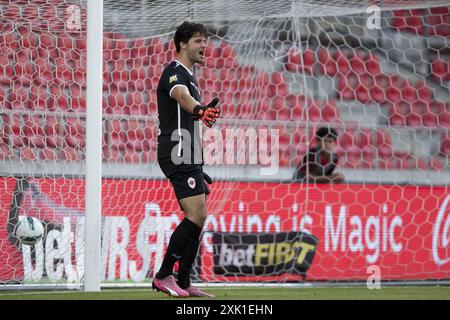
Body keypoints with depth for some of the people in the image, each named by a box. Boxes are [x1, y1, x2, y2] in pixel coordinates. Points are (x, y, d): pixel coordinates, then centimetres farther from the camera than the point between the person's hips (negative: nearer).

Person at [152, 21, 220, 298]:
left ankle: (184, 283, 9)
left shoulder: (189, 76, 22)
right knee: (196, 215, -17)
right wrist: (200, 110, -57)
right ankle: (164, 276, -11)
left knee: (198, 217, 7)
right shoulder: (175, 72, -10)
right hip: (178, 155, -10)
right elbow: (182, 96, -33)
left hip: (189, 157, 10)